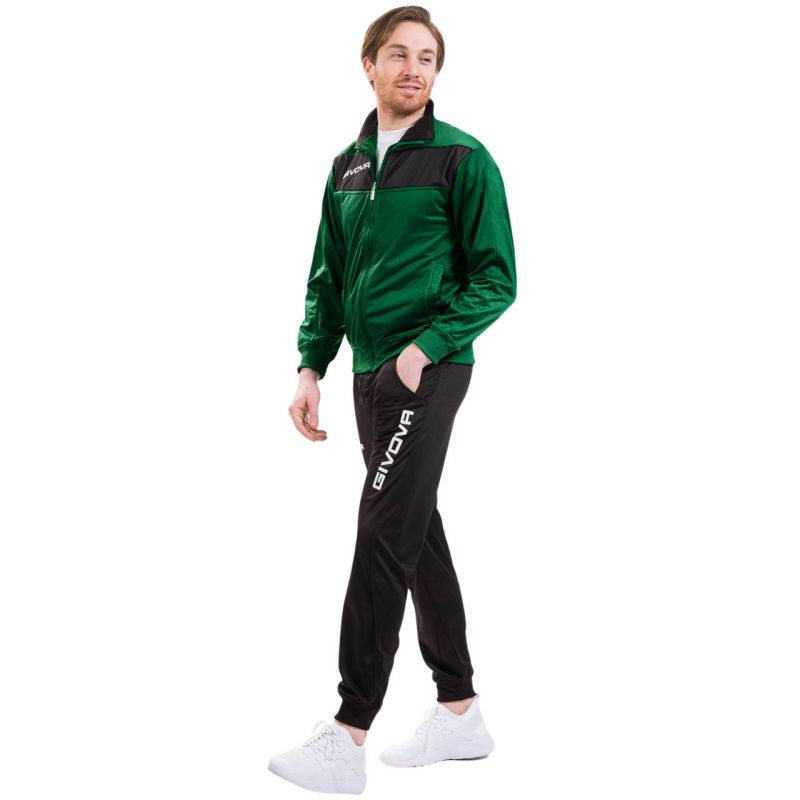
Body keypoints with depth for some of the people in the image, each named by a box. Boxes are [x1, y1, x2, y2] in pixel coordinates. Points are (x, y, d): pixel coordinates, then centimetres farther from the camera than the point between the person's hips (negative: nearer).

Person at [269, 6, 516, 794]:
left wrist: (425, 348, -18)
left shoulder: (462, 158, -5)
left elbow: (496, 277, -8)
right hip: (370, 373, 7)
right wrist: (311, 368, 6)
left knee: (384, 539, -11)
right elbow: (327, 277, 16)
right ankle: (460, 713, 23)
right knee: (419, 536, 11)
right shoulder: (347, 165, 14)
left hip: (427, 371, -7)